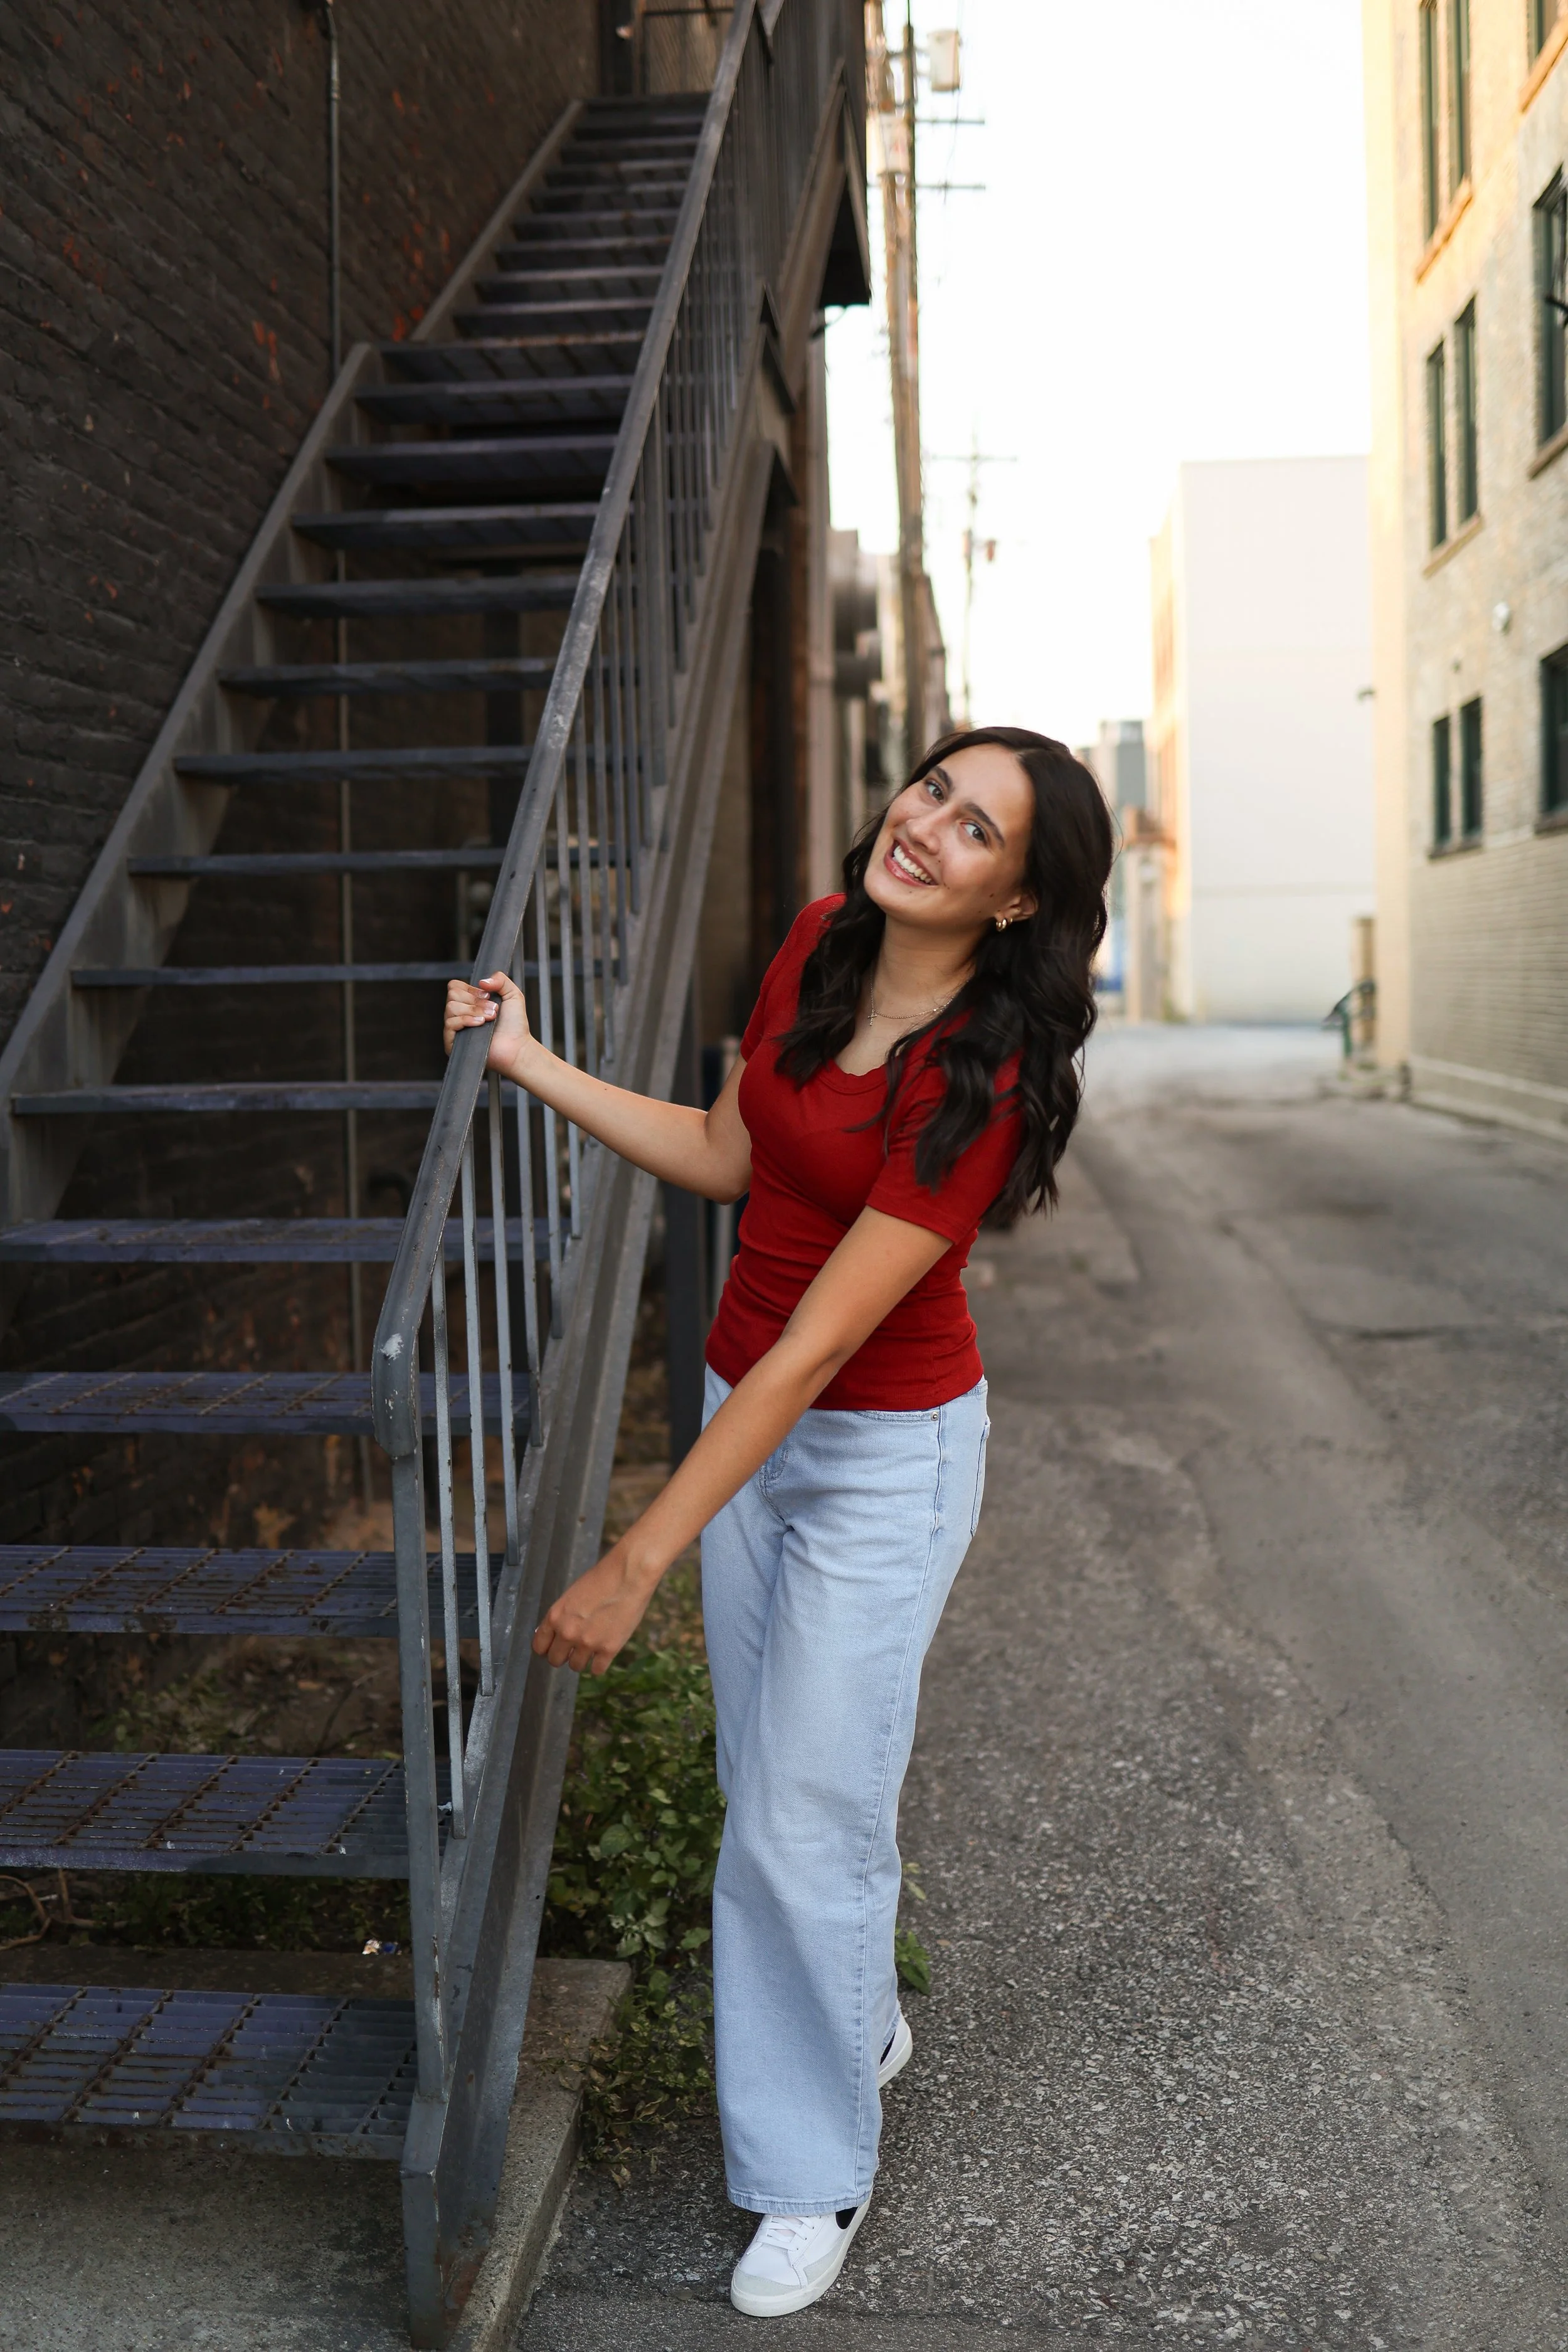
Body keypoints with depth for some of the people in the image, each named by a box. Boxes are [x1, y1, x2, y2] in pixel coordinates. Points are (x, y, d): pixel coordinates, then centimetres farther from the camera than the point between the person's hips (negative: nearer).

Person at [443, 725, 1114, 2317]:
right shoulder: (817, 944, -6)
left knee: (806, 1811, 2)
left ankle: (815, 2171, 26)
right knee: (765, 1779, 19)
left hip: (885, 1455, -7)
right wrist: (527, 1062, 4)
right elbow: (726, 1155, 7)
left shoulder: (982, 1083, -27)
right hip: (750, 1412, 7)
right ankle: (859, 2022, 46)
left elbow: (815, 1350, -29)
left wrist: (639, 1562, -27)